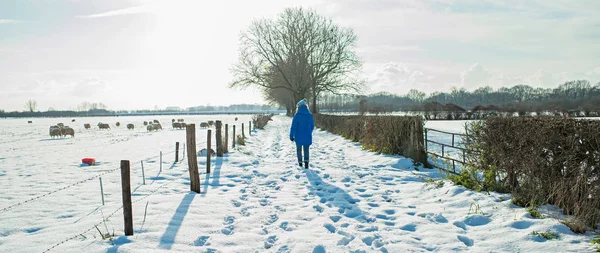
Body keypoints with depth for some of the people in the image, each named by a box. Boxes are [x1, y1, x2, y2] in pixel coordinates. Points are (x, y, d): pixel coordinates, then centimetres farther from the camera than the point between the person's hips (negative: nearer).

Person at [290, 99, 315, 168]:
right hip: (307, 136, 2)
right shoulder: (310, 115, 0)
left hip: (299, 136, -2)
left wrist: (291, 136, -6)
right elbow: (312, 126, 8)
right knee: (306, 150, 11)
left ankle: (300, 163, 22)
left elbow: (293, 126, -13)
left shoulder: (297, 115, -12)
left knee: (299, 150, 16)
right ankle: (306, 161, -7)